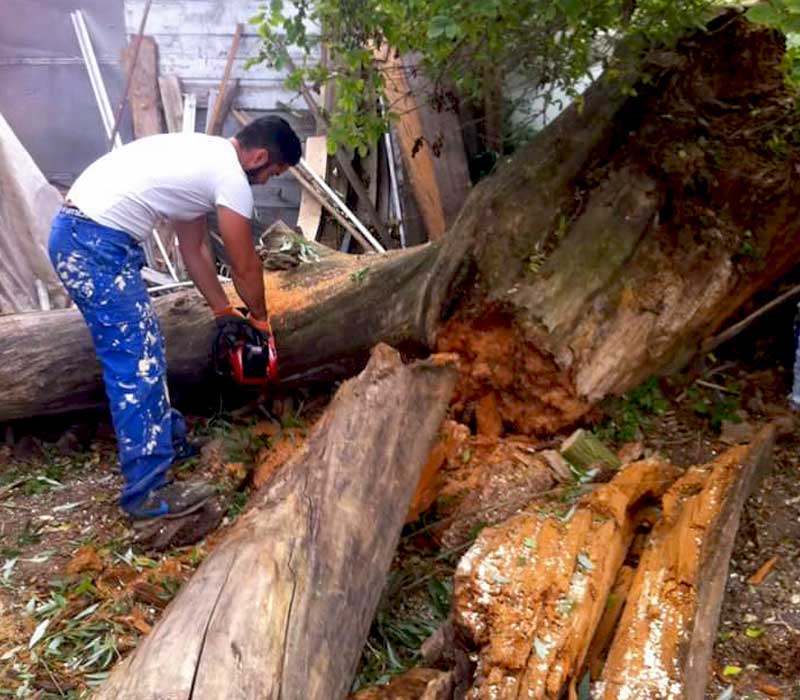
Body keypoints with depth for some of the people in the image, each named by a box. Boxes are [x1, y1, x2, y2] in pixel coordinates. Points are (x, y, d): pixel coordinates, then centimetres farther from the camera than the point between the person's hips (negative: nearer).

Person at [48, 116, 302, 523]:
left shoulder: (206, 156, 20)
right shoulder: (232, 178, -9)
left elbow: (193, 248, 25)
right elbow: (245, 267, -1)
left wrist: (224, 313, 28)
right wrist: (259, 317, 18)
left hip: (78, 233, 11)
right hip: (96, 245, -11)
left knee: (143, 348, 19)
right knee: (138, 364, -7)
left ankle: (167, 437, 34)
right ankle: (148, 491, -1)